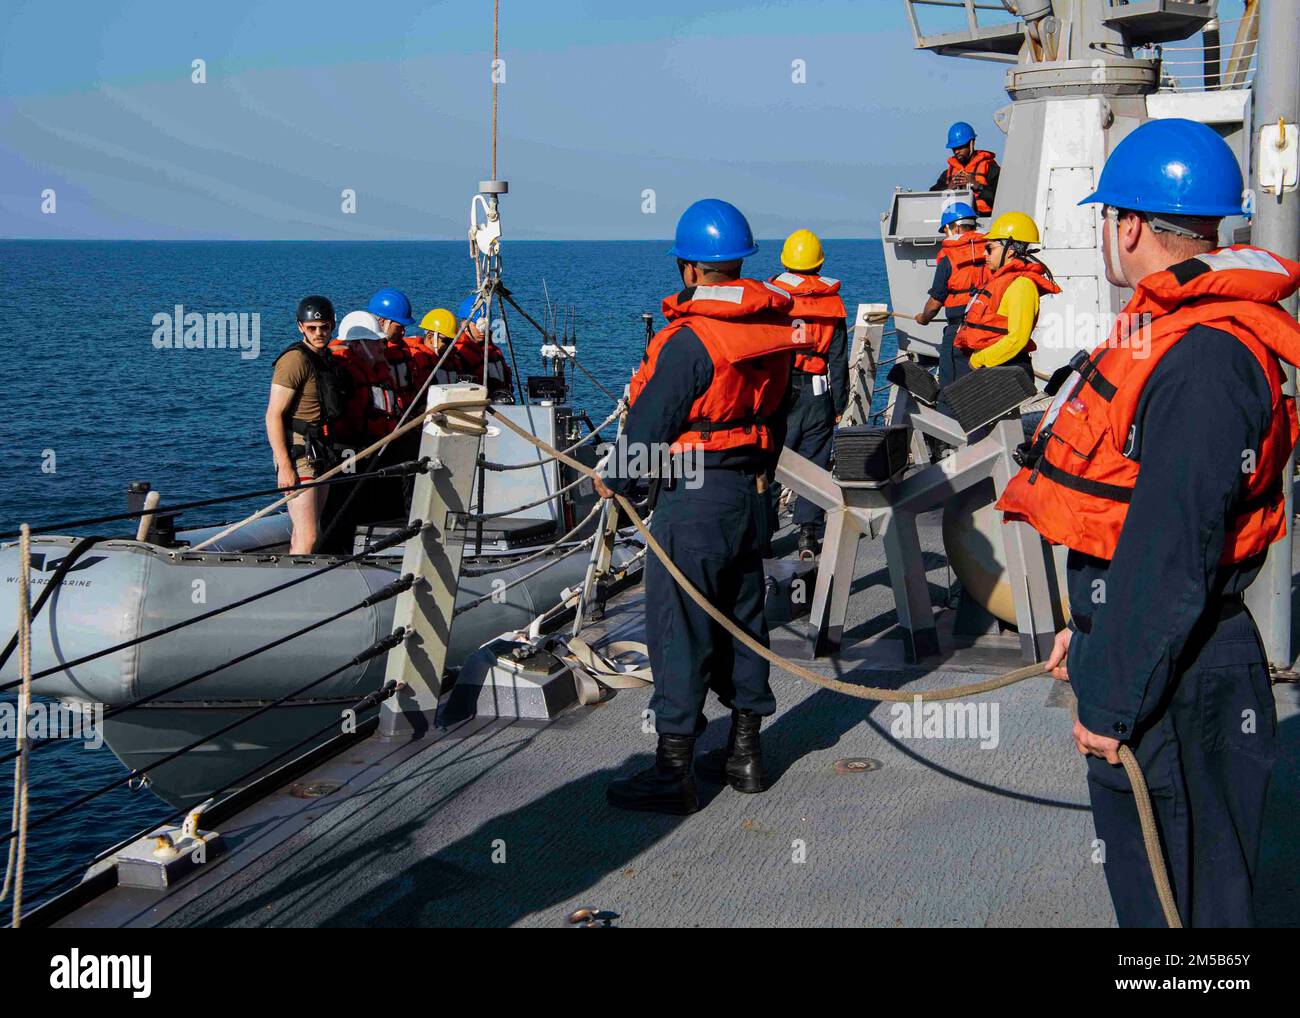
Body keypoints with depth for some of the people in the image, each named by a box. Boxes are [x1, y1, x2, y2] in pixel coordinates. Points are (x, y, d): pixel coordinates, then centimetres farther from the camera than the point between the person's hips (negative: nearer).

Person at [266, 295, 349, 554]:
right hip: (298, 455, -9)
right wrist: (284, 465, -22)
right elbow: (274, 416, -17)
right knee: (307, 538, -15)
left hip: (321, 455, 9)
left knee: (303, 535, 11)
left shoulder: (327, 358, 14)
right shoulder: (296, 360, -13)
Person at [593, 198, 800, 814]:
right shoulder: (773, 326, 5)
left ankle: (674, 773, 2)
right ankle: (745, 753, 25)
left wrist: (614, 478, 2)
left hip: (694, 496, -8)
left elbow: (650, 420, -14)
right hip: (752, 493, 8)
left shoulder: (689, 340, -19)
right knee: (743, 620, 16)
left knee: (678, 630, -2)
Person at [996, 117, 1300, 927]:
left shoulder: (1204, 358, -24)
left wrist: (1115, 700, -20)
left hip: (1176, 680, -11)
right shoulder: (1171, 327, 11)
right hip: (1139, 645, 11)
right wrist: (1092, 631, 23)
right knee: (1137, 871, 22)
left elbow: (1171, 551, -25)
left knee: (1192, 894, 2)